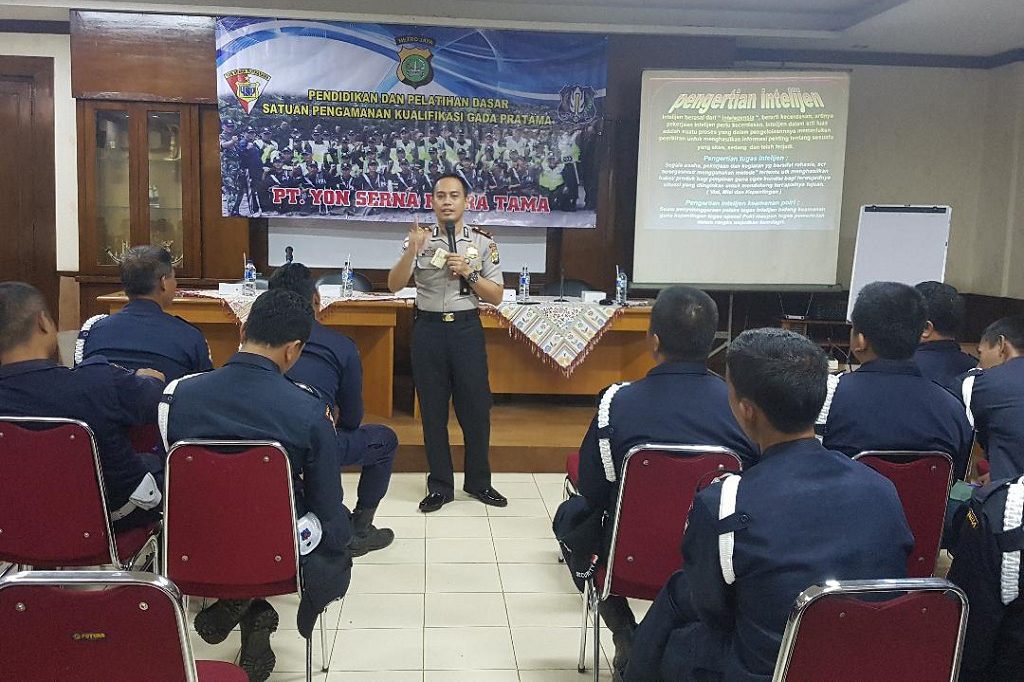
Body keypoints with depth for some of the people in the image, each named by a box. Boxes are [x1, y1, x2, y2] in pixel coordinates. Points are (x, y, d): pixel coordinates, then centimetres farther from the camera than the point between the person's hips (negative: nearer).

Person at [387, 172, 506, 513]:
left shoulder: (483, 242, 1)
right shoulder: (419, 239, 1)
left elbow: (496, 296, 2)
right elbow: (394, 285, -9)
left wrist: (469, 274, -13)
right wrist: (412, 250, -23)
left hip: (467, 328, 0)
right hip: (429, 329, 0)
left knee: (475, 407, 6)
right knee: (433, 410, 7)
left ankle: (478, 481, 24)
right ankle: (440, 485, 20)